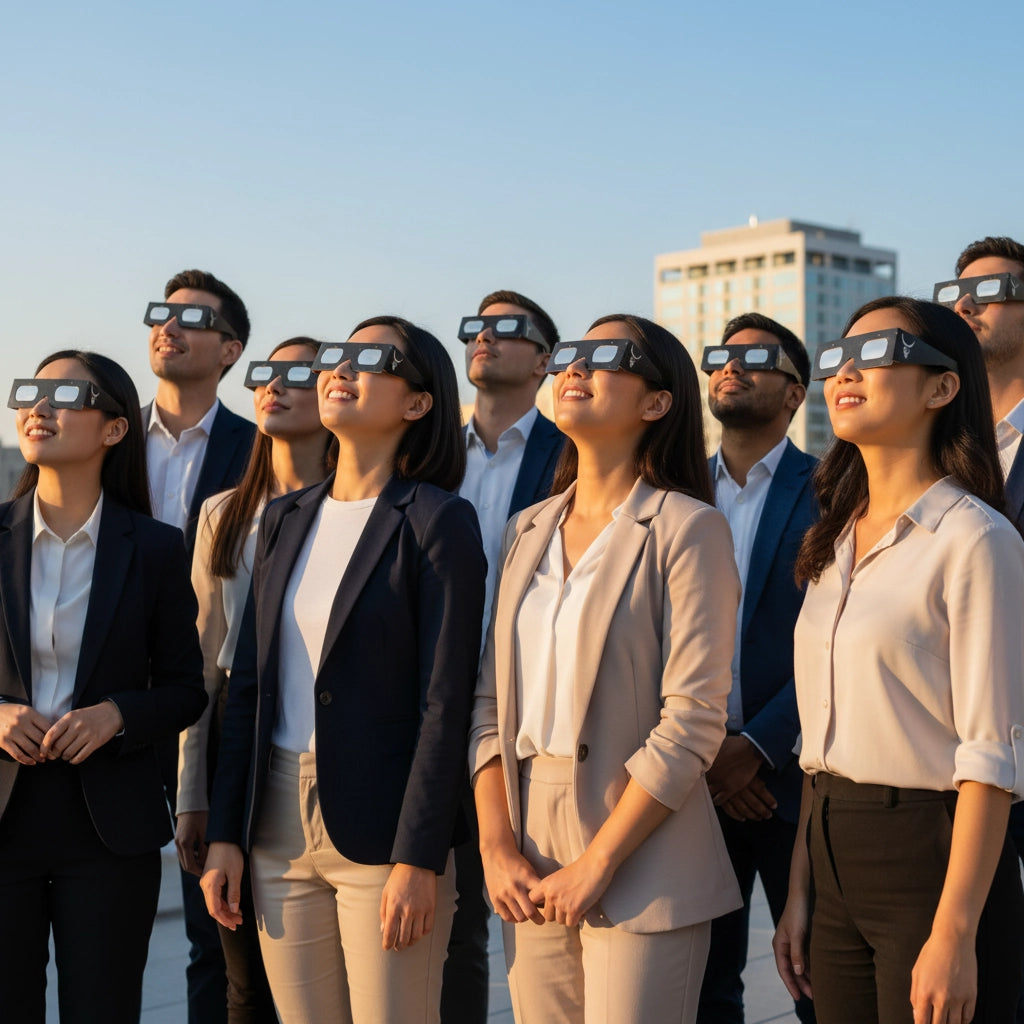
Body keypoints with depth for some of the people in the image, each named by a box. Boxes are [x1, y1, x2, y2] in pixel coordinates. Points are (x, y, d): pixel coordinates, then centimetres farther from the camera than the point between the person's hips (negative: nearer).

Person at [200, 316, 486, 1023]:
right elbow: (249, 682, 12)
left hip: (381, 831, -6)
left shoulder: (437, 521, -7)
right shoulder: (286, 519, 12)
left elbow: (445, 701, -12)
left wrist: (418, 860, -16)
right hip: (280, 825, 6)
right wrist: (225, 834, 7)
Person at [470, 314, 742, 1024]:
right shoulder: (529, 531, 11)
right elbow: (491, 704, 8)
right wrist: (498, 848, -3)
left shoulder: (688, 528, -7)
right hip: (533, 876, 5)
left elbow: (692, 723, -14)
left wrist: (595, 866, -14)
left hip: (638, 874, -5)